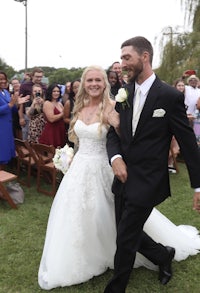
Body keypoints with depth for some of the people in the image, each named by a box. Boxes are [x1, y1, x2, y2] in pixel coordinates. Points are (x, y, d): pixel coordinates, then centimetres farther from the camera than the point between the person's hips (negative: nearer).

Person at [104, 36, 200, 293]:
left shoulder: (170, 96, -12)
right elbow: (113, 132, 9)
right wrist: (115, 157, -12)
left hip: (146, 183, -6)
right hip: (123, 178, 6)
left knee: (125, 240, 5)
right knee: (128, 234, 18)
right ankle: (163, 256, 45)